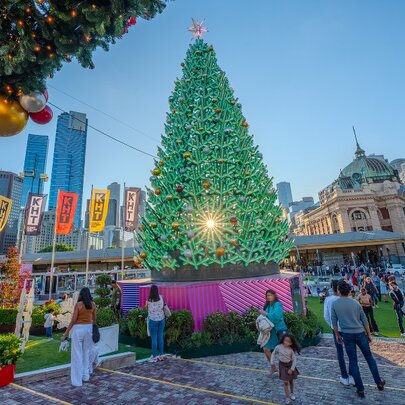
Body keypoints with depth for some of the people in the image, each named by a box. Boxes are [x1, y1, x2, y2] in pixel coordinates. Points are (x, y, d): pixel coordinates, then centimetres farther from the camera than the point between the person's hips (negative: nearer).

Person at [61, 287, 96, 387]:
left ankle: (77, 380, 10)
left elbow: (73, 320, -14)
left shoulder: (78, 304, -12)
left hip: (78, 329, -4)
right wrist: (92, 329, 28)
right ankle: (85, 376, 28)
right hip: (88, 328, 5)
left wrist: (66, 333, -5)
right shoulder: (93, 304, 1)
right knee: (86, 352, 20)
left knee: (77, 354, 5)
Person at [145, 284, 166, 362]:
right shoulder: (161, 297, -5)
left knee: (154, 338, 6)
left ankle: (154, 357, 14)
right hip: (161, 319, 4)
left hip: (153, 320, -4)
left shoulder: (149, 300, -17)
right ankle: (161, 355, 22)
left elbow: (147, 308, -5)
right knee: (160, 337, 12)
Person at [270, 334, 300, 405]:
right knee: (285, 382, 4)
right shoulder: (278, 347, -19)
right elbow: (273, 354, -6)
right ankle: (287, 397, 20)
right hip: (282, 366, -1)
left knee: (291, 380, 18)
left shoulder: (291, 350, -17)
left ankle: (291, 393, 42)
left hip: (290, 365, 1)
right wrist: (272, 363, -5)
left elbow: (294, 360, -10)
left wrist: (292, 369, -14)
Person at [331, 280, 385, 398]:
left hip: (347, 335, -1)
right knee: (369, 358, 20)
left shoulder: (334, 304, -8)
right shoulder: (355, 303, -7)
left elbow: (334, 321, -3)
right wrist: (369, 334, 12)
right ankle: (379, 383, 32)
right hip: (360, 333, 1)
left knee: (353, 362, 11)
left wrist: (337, 335, 10)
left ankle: (360, 389, 17)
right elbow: (364, 320, -1)